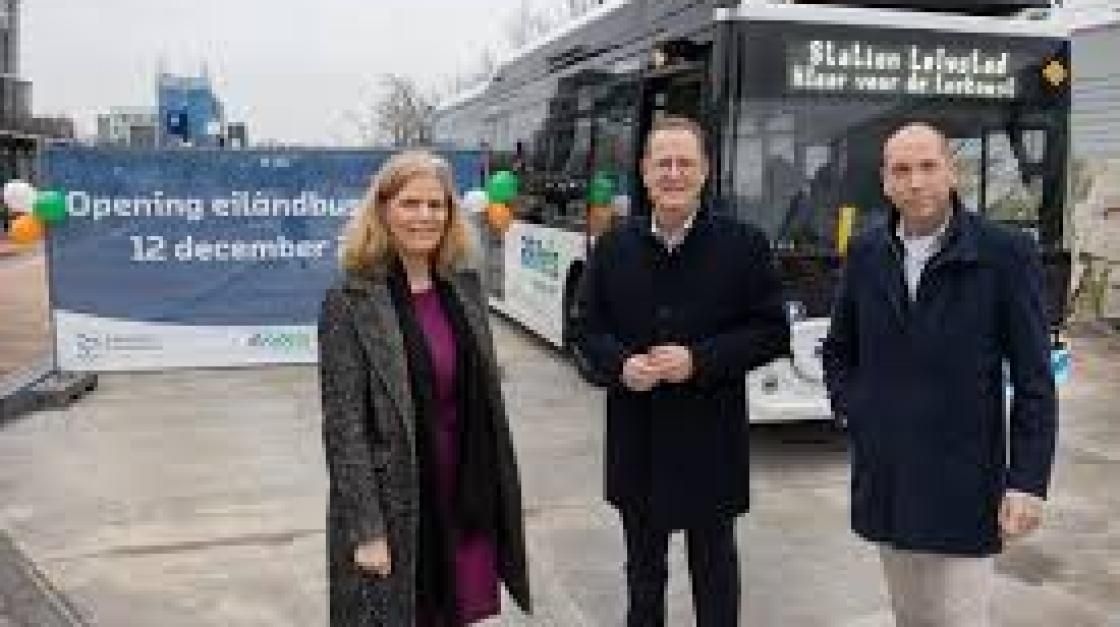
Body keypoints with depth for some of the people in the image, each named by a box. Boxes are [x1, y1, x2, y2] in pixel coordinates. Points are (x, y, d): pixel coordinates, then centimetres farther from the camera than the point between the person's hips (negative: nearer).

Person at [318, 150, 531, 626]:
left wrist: (499, 497, 10)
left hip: (468, 500, 5)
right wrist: (366, 530, -16)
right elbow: (342, 424, -13)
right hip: (393, 508, -5)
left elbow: (487, 396, 10)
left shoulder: (464, 288, 5)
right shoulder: (350, 301, -12)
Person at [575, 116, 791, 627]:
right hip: (635, 442, 3)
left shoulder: (744, 245, -7)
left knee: (714, 564, 13)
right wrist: (619, 364, -14)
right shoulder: (613, 247, 2)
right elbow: (587, 327, 7)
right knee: (642, 567, 19)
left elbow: (772, 332, -6)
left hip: (711, 443, -2)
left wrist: (700, 360, -19)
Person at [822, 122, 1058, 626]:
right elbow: (838, 351, 17)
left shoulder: (1006, 253, -9)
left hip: (962, 487, -4)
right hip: (885, 482, 4)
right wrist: (852, 410, 4)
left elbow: (1034, 381, -8)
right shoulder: (865, 253, 4)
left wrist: (1028, 482, -11)